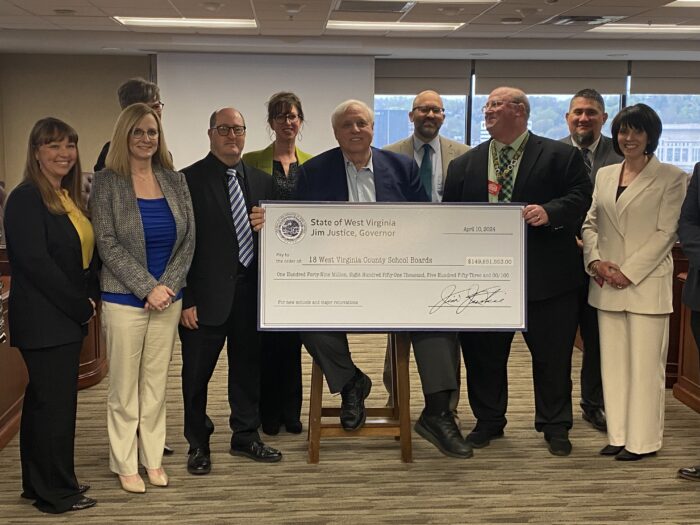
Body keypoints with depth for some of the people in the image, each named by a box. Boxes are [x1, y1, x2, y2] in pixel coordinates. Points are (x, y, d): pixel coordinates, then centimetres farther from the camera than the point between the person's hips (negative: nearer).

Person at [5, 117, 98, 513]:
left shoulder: (72, 198, 13)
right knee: (55, 402, -3)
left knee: (43, 400, 16)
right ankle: (57, 493, 9)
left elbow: (87, 254, 16)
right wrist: (80, 306, -14)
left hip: (68, 319, 9)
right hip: (43, 320, -9)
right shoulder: (26, 199, -12)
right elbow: (36, 263, -19)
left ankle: (40, 483, 26)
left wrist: (88, 300, 1)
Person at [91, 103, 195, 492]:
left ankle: (154, 458, 22)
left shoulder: (175, 181, 5)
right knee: (125, 386, 5)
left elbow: (189, 239, 4)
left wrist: (169, 285, -8)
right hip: (125, 300, -3)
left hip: (168, 298, 3)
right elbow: (108, 244, -10)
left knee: (157, 383, 11)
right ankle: (125, 464, 17)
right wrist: (148, 288, -14)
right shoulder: (107, 183, -4)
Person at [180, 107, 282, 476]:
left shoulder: (262, 181, 10)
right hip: (207, 294, -4)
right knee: (197, 373, 6)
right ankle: (198, 444, 22)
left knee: (248, 368, 14)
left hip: (250, 292, 4)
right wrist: (186, 299, -11)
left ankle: (245, 437, 29)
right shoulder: (189, 180, -5)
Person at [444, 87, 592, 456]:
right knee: (484, 353, 11)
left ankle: (555, 426, 21)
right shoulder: (464, 165, 11)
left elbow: (581, 195, -5)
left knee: (552, 355, 6)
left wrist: (550, 211, -22)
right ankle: (488, 421, 27)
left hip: (545, 274, -2)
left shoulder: (559, 156, 2)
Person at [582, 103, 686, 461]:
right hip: (607, 284, 5)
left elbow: (665, 232, -7)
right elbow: (590, 223, 13)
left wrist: (629, 272, -13)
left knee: (644, 363, -2)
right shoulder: (604, 175, 14)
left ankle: (643, 440, 7)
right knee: (613, 362, 9)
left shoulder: (671, 177, -2)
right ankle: (618, 435, 17)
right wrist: (594, 259, -5)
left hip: (646, 283, -5)